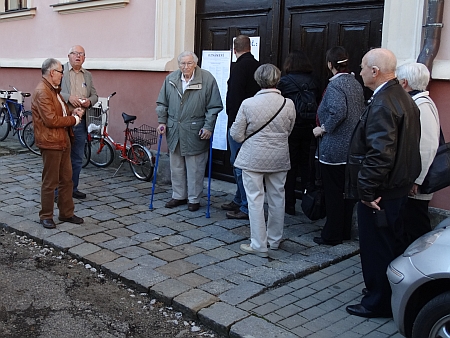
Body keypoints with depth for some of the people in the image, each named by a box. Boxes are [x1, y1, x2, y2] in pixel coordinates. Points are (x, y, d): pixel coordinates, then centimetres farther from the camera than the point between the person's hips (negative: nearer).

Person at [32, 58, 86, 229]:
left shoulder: (53, 90, 15)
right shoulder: (42, 92, -18)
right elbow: (51, 120, -24)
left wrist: (72, 112, 5)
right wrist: (74, 119, -13)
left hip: (63, 140, 10)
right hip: (50, 143, -10)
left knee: (66, 179, 14)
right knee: (50, 182, 1)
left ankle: (66, 213, 25)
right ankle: (46, 216, 15)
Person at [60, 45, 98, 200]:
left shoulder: (87, 75, 15)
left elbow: (94, 95, 17)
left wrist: (89, 101, -5)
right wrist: (68, 97, -21)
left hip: (80, 122, 5)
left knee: (77, 158, 12)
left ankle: (73, 188, 25)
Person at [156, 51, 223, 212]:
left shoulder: (207, 79, -7)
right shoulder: (170, 79, 5)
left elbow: (214, 106, -5)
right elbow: (162, 103, 14)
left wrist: (208, 127, -10)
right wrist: (162, 122, 7)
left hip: (195, 132, -4)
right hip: (174, 130, 4)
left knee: (195, 168, 4)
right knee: (176, 166, 13)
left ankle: (194, 199, 18)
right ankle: (179, 196, 28)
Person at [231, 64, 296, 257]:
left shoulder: (248, 104, -13)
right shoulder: (288, 104, -7)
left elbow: (237, 135, -7)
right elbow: (288, 131, 7)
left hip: (253, 158, -3)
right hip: (279, 158, 3)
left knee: (255, 200, 3)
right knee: (277, 198, 16)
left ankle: (259, 245, 7)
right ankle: (274, 239, 29)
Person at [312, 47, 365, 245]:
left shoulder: (335, 85, -16)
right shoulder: (355, 83, 9)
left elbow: (338, 112, -29)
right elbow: (361, 112, 12)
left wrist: (324, 128, -16)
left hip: (334, 149, -8)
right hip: (352, 148, 8)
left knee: (333, 193, 2)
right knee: (347, 191, 16)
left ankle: (332, 235, 11)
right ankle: (345, 231, 27)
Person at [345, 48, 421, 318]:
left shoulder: (382, 105, -23)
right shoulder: (403, 98, 9)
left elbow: (380, 154, -30)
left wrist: (367, 191, -23)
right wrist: (408, 179, 20)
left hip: (379, 193, -10)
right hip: (398, 186, 10)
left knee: (376, 247, 4)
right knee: (391, 243, 22)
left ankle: (379, 303, 19)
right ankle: (393, 295, 38)